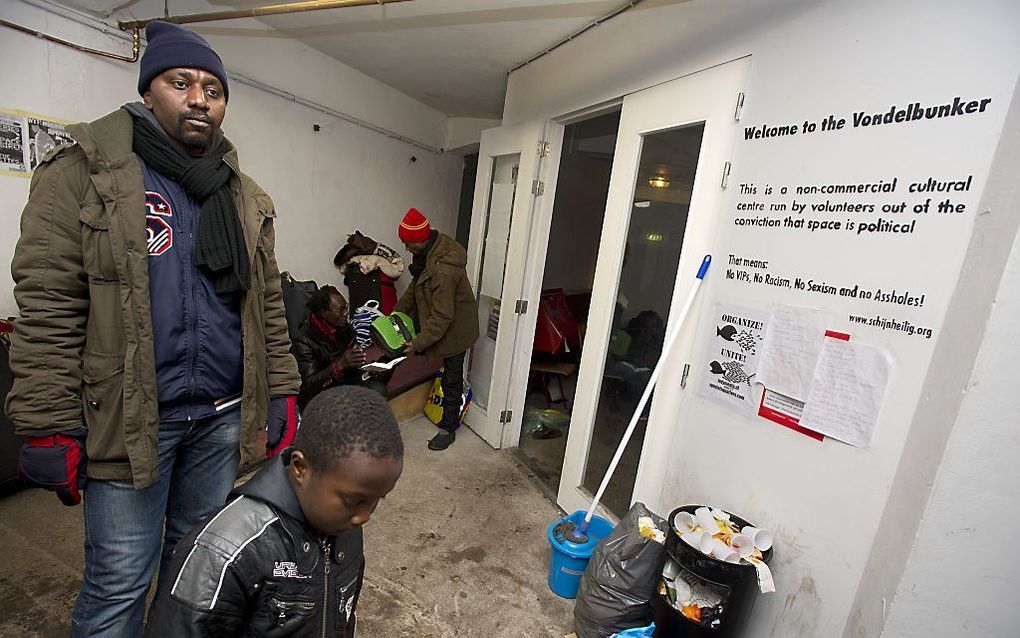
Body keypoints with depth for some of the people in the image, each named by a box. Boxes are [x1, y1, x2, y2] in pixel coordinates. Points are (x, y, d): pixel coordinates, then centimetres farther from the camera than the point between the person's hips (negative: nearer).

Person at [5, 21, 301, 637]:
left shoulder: (247, 199, 9)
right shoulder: (85, 172, -4)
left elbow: (267, 306, 8)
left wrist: (282, 392, 5)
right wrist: (50, 428, -11)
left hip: (222, 416, 4)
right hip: (129, 418, -4)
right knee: (118, 585, 10)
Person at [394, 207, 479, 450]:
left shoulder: (443, 270, -35)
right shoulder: (432, 248, -5)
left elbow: (442, 317, -31)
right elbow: (416, 285, 10)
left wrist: (418, 343, -24)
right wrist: (399, 309, 6)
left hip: (454, 328, -9)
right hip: (439, 316, 9)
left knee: (451, 379, 6)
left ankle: (448, 428, 23)